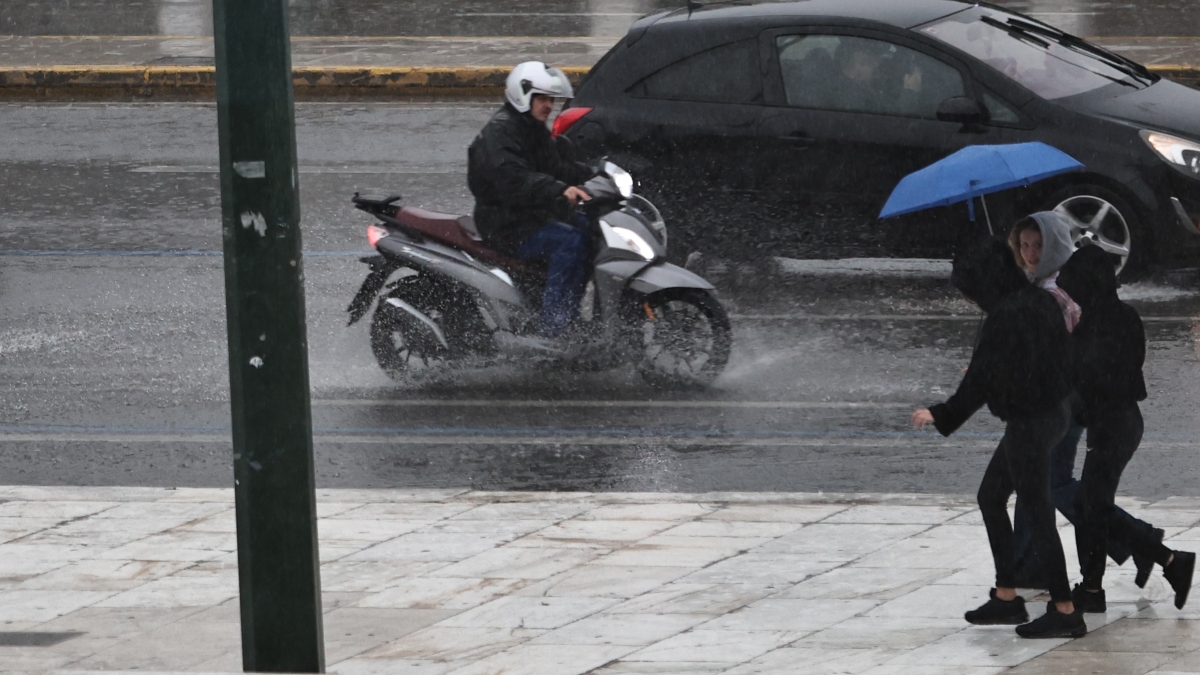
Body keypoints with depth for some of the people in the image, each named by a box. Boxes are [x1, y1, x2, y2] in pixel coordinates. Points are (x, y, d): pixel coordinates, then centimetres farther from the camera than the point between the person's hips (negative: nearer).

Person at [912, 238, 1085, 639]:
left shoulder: (1004, 319, -23)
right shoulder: (1039, 303, 5)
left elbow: (980, 381, -19)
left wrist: (941, 416, -4)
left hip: (1028, 422, -10)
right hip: (1052, 413, 10)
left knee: (1037, 513, -2)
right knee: (990, 497, 19)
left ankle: (1065, 611, 2)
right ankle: (1006, 598, 24)